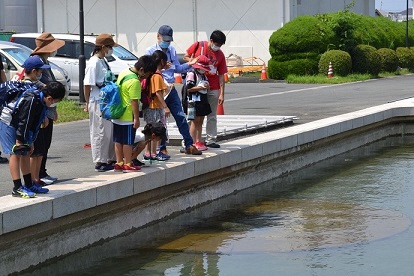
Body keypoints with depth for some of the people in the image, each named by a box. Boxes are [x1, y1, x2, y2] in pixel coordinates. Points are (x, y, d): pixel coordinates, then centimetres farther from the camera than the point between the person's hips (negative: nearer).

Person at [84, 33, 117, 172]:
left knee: (110, 131, 13)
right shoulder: (94, 63, -14)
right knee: (100, 132, -3)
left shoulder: (103, 61, 13)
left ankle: (110, 159, 22)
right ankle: (99, 162, 4)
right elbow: (87, 84, -16)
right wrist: (87, 103, -14)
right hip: (98, 102, -9)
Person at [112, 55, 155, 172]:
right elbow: (134, 101, -22)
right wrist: (136, 118, -16)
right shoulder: (134, 81, -22)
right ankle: (128, 165, 7)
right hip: (128, 117, -9)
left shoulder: (123, 73, 7)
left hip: (117, 115, 9)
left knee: (118, 141, 13)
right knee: (128, 141, 1)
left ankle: (119, 163, 19)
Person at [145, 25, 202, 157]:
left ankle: (189, 145, 11)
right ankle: (162, 149, 6)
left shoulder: (172, 50, 15)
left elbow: (177, 68, 17)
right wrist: (161, 67, -27)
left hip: (171, 88, 5)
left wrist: (188, 65, 1)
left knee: (181, 117, 5)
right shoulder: (150, 51, -3)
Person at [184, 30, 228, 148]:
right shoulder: (198, 46, -3)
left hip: (213, 89, 3)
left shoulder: (220, 55, 2)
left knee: (212, 116, 8)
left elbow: (221, 76, 3)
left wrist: (222, 94, -1)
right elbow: (186, 57, 8)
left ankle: (211, 140, 16)